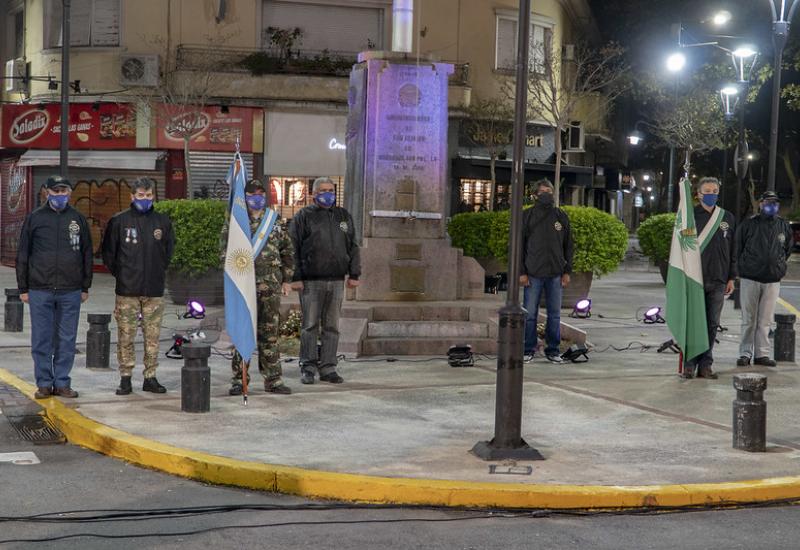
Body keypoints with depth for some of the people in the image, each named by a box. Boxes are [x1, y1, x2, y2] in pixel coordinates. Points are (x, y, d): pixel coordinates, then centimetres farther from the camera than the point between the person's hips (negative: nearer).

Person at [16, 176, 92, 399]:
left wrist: (85, 287, 9)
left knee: (67, 339, 5)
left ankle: (62, 382, 13)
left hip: (71, 291, 1)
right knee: (42, 340, 3)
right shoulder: (35, 218, 4)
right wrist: (23, 288, 2)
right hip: (40, 290, -1)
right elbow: (23, 255, 6)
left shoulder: (78, 219, 8)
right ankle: (44, 383, 11)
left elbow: (87, 254, 12)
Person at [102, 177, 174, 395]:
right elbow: (108, 253, 7)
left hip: (154, 290, 2)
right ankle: (125, 378, 10)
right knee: (125, 336, 1)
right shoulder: (119, 221, 0)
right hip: (127, 290, -2)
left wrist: (158, 272, 12)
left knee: (152, 336, 5)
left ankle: (150, 377, 13)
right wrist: (121, 274, 5)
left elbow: (168, 251, 18)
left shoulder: (163, 222, 7)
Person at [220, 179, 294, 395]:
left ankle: (273, 380, 12)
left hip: (271, 286, 3)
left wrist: (286, 280, 11)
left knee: (270, 334, 7)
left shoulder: (275, 221, 13)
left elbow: (287, 252, 17)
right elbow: (226, 251, -3)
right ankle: (238, 380, 6)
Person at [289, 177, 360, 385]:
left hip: (336, 281, 4)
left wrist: (354, 274, 9)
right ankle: (308, 368, 7)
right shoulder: (304, 216, 1)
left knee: (332, 326, 7)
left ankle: (328, 368, 12)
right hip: (311, 281, -4)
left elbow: (352, 247, 17)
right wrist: (295, 278, -9)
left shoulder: (344, 217, 15)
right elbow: (294, 249, -3)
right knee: (310, 326, 0)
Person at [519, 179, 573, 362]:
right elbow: (519, 244, 0)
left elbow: (568, 245, 11)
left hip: (555, 273, 2)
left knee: (555, 314, 7)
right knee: (530, 314, 1)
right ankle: (528, 350, 8)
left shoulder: (561, 216, 9)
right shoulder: (528, 216, 1)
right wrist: (521, 272, -7)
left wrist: (567, 271, 4)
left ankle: (553, 349, 15)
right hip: (533, 273, -2)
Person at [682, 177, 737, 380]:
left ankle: (705, 365, 11)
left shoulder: (728, 218, 11)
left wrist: (731, 278, 8)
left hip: (718, 281, 3)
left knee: (712, 324, 5)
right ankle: (689, 365, 4)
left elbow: (733, 250, 13)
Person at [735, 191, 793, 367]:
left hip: (773, 280, 2)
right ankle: (745, 353, 8)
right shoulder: (749, 224, -2)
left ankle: (762, 353, 12)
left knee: (765, 320, 6)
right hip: (750, 279, -2)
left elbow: (788, 248, 22)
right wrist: (744, 266, 7)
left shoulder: (784, 226, 7)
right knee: (748, 320, 2)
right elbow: (738, 247, 6)